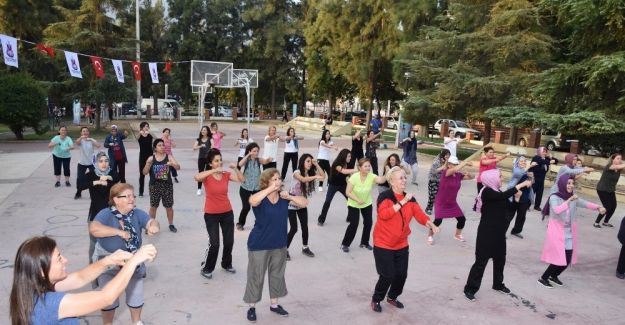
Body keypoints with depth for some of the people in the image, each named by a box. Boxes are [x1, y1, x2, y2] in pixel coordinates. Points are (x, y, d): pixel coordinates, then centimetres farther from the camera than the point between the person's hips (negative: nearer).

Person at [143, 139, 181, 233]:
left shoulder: (169, 157, -3)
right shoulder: (151, 158, -1)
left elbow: (178, 167, -13)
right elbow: (144, 173, -2)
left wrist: (172, 164, -34)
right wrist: (148, 164, -20)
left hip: (167, 185, 0)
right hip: (154, 185, 0)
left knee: (169, 206, 9)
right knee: (153, 206, 8)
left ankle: (171, 225, 24)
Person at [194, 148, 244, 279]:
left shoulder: (226, 175, -2)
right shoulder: (207, 175, -12)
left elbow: (242, 179, -11)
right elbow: (197, 177, -34)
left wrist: (235, 168, -26)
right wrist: (214, 170, -39)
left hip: (227, 213, 4)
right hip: (211, 214, -4)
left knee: (229, 241, 12)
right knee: (214, 244, -6)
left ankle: (227, 264, 36)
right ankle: (206, 269, 16)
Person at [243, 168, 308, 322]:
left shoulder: (284, 196, -2)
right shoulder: (260, 198, -16)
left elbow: (304, 203, -1)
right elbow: (252, 201, -40)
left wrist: (289, 197, -16)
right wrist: (271, 189, -35)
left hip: (279, 245, 5)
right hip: (259, 245, -5)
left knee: (277, 274, 17)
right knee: (256, 276, 6)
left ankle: (274, 304, 36)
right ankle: (252, 307, 25)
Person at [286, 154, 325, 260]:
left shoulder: (310, 173, 2)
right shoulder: (297, 172, -18)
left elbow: (323, 176, -7)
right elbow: (303, 179, -39)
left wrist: (316, 165, -13)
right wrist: (316, 177, -46)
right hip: (292, 205, -6)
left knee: (305, 227, 9)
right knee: (294, 229, -7)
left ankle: (305, 248, 27)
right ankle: (285, 250, 7)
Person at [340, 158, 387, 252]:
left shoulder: (371, 176, -21)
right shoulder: (354, 177, -26)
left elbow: (381, 180, -43)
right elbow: (348, 192, -24)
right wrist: (357, 200, -35)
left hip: (367, 204, 3)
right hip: (353, 204, -3)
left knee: (368, 223, 6)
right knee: (354, 224, -6)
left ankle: (364, 243, 29)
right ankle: (345, 244, 13)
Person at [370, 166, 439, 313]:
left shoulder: (410, 198, 4)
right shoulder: (384, 196, -14)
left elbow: (419, 214, -4)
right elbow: (383, 214, -30)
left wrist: (430, 224, -23)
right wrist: (402, 202, -29)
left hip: (401, 244, 6)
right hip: (383, 244, -6)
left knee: (402, 274, 10)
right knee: (387, 276, -4)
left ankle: (392, 297, 37)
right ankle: (376, 300, 21)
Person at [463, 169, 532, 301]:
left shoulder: (497, 192, 10)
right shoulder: (487, 192, -18)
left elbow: (509, 207, 15)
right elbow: (504, 196, -33)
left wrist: (517, 197, -1)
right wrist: (522, 184, -27)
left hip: (498, 232, 9)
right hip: (487, 232, -9)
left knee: (500, 259, 20)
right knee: (481, 260, -4)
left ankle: (498, 284, 39)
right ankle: (470, 288, 5)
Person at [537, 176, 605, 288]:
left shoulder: (574, 198, 5)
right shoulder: (554, 197, -12)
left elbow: (585, 203, -8)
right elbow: (557, 210, -28)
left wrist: (599, 207, -25)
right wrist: (569, 200, -34)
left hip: (569, 233, 6)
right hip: (556, 233, -6)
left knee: (568, 260, 9)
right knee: (560, 259, -8)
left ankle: (554, 276, 34)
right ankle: (543, 278, 11)